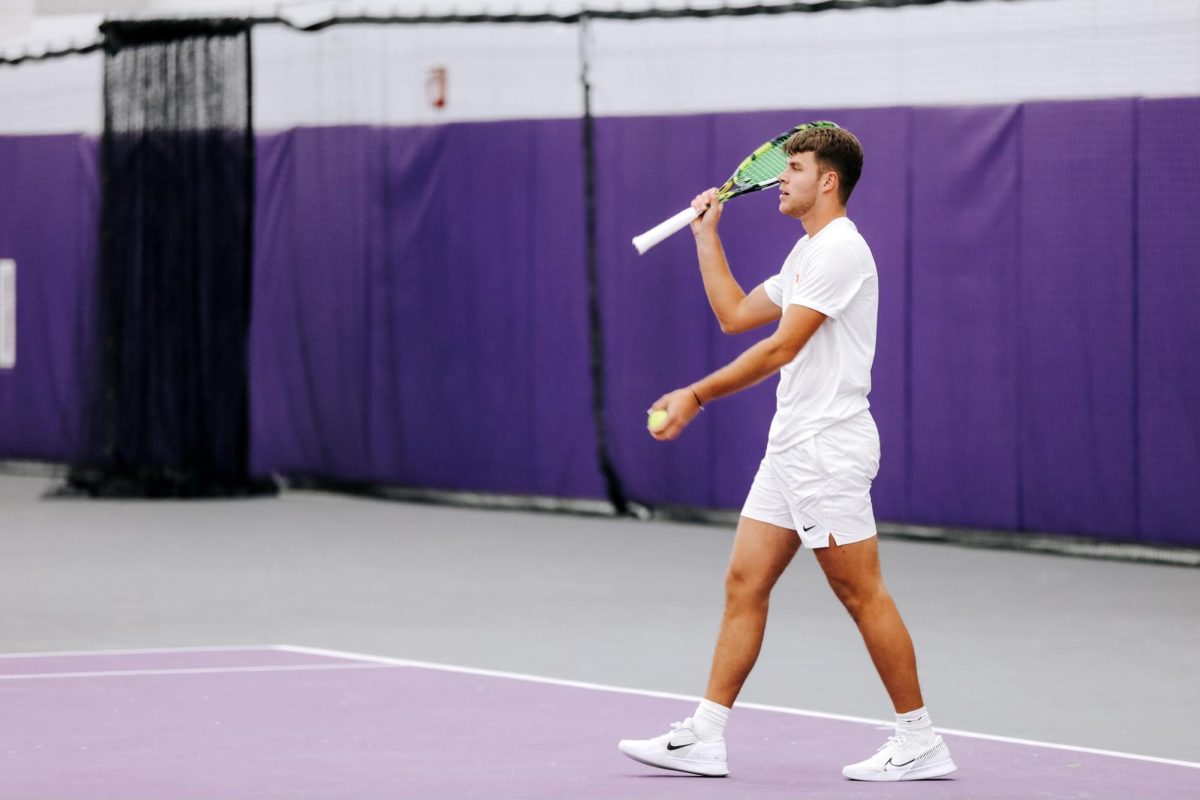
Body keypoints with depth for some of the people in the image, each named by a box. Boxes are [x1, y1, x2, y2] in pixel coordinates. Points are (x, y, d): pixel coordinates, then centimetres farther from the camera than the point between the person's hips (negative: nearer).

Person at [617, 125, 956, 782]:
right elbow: (735, 314, 24)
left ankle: (920, 742, 1)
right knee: (744, 584, 6)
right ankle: (704, 739, 6)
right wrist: (707, 234, 24)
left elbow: (781, 348, -19)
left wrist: (696, 396, -18)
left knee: (860, 593, -6)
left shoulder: (840, 248, -14)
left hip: (829, 449, -10)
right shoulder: (807, 252, 18)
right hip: (790, 446, 10)